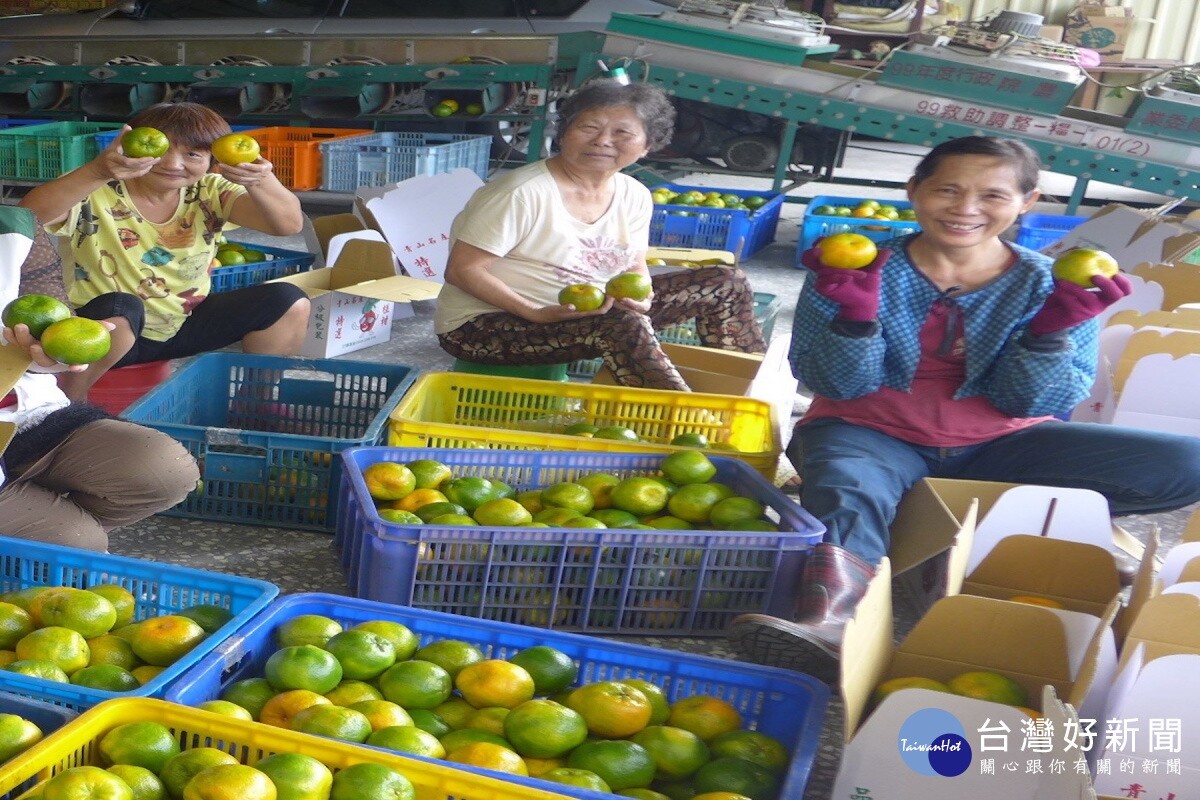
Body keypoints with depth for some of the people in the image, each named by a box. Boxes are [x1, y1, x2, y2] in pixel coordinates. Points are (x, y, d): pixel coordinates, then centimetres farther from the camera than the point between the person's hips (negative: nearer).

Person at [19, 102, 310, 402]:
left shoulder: (209, 193, -6)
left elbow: (289, 225, -22)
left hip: (187, 328, 4)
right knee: (119, 309, -38)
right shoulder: (95, 194, -17)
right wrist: (97, 171, -55)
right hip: (108, 333, -3)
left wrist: (259, 181, -45)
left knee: (288, 301, -11)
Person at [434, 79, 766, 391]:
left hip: (590, 311, 7)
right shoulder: (523, 193, -21)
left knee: (726, 283, 2)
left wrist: (637, 295, -16)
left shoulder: (634, 196, 0)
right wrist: (539, 313, -31)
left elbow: (635, 268, 9)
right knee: (622, 324, -36)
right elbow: (462, 270, -21)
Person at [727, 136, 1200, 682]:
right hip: (872, 437, -2)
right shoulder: (859, 275, -6)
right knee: (848, 492, -39)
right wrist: (854, 315, -27)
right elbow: (841, 387, -9)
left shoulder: (1048, 285, -3)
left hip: (998, 447, 2)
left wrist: (1054, 328, -23)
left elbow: (1028, 404, -6)